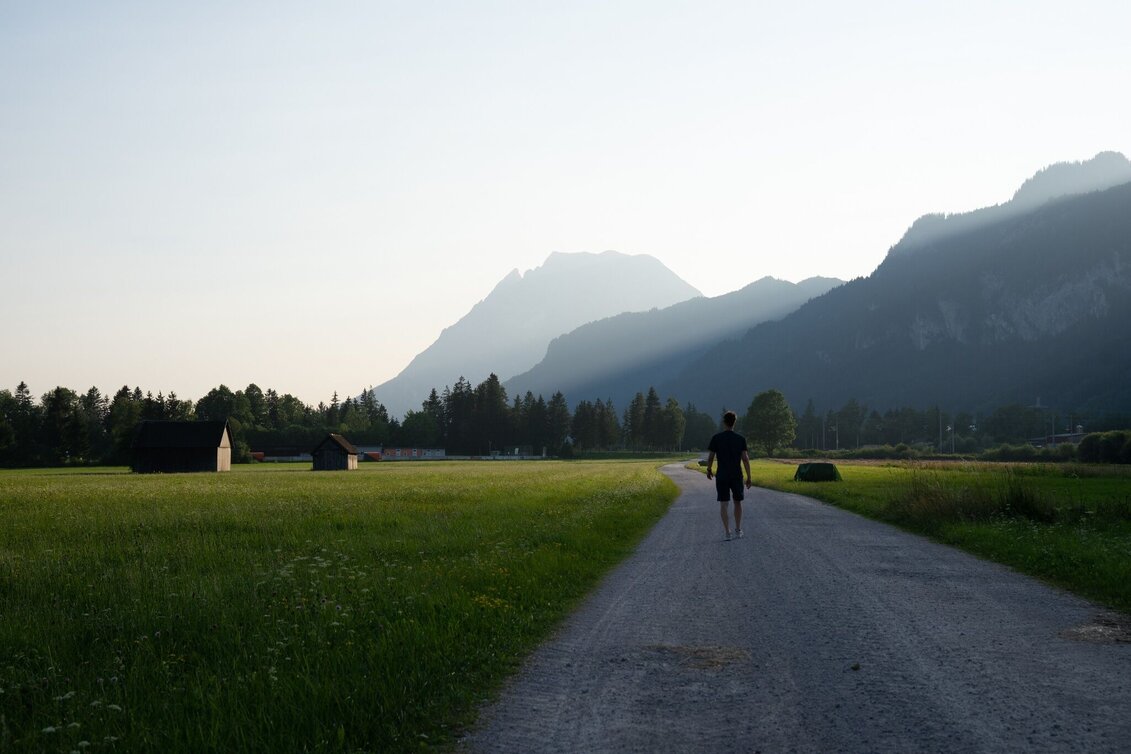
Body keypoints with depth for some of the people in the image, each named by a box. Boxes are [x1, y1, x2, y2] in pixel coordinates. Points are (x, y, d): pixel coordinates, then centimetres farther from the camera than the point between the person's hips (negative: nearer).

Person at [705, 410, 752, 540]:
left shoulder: (716, 438, -5)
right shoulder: (740, 439, -3)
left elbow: (710, 457, -2)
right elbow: (745, 459, -6)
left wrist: (709, 470, 17)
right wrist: (749, 477, -1)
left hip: (721, 476, -1)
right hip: (737, 476, 1)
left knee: (723, 503, 1)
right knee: (738, 502, 17)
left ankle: (727, 531, -6)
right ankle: (738, 529, 23)